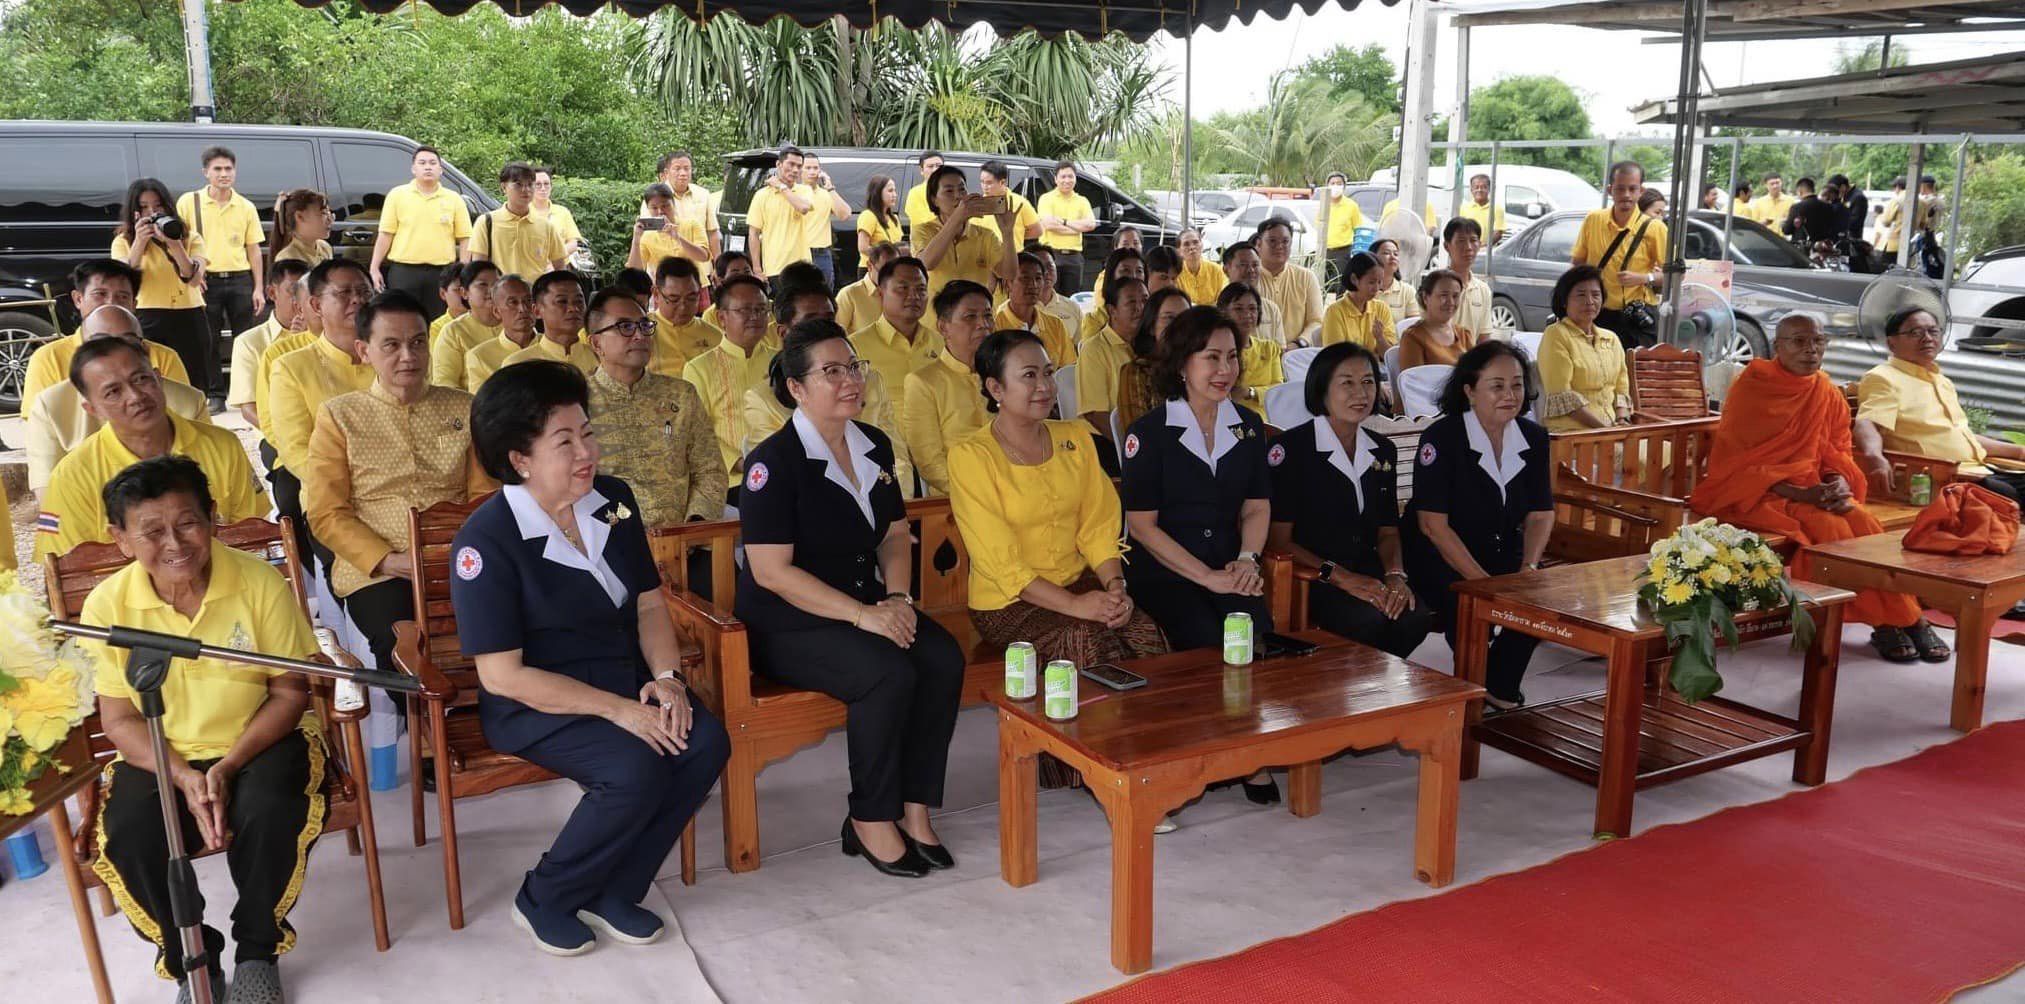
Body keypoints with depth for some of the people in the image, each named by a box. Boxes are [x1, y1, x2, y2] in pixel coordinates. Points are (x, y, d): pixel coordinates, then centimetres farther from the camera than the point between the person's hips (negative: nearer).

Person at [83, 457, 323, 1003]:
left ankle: (257, 950, -1)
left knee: (272, 812, -31)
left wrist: (228, 766, -21)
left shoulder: (261, 582, -14)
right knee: (128, 839, -26)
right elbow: (119, 719, -3)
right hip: (160, 755, 2)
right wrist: (181, 776, -20)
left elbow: (290, 693, -8)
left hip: (258, 742, -1)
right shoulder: (107, 605, -10)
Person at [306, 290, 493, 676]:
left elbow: (485, 495, 12)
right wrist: (387, 560, -12)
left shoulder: (464, 408, 15)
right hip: (374, 572, -1)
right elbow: (325, 513, 3)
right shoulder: (338, 416, 10)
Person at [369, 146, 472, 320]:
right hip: (403, 271, -1)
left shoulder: (454, 199, 8)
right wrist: (374, 268, 0)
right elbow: (385, 235, 4)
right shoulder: (397, 195, 6)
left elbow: (464, 238, 6)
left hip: (441, 273, 1)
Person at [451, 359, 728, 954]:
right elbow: (503, 675, -19)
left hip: (625, 678, 7)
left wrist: (666, 676, -9)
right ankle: (544, 900, -3)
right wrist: (616, 709, -23)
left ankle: (614, 893, -1)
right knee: (636, 769, -30)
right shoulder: (485, 541, -17)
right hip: (533, 703, -6)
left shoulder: (613, 501, 3)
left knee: (705, 741, -20)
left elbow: (648, 603, 10)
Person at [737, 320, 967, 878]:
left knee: (944, 659, -19)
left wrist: (897, 597, -5)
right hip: (787, 625, -7)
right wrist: (862, 615, -23)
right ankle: (870, 822, -11)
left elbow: (895, 536, 16)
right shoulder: (774, 461, -14)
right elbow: (772, 571, -19)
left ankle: (913, 809, -8)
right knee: (889, 673, -30)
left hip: (866, 607, 7)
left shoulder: (874, 446, 8)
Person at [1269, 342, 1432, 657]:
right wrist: (1341, 577, -17)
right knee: (1370, 619, -33)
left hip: (1368, 573, 6)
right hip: (1309, 578, -5)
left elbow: (1388, 531, 18)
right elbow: (1278, 539, -8)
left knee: (1415, 617, -25)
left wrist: (1395, 575, -5)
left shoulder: (1384, 451, 15)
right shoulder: (1290, 447, -5)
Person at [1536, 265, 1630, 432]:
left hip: (1612, 427, 6)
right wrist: (1603, 427, -14)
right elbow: (1562, 396, -10)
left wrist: (1622, 422, -3)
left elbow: (1621, 389, 17)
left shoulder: (1611, 338, 19)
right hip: (1571, 430, -6)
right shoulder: (1556, 335, -2)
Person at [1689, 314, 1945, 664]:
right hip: (1759, 492, -5)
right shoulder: (1751, 388, -8)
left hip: (1814, 488, 5)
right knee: (1829, 526, -29)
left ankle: (1906, 617, -14)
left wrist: (1840, 482, -12)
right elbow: (1738, 462, -12)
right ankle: (1885, 622, -17)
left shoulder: (1828, 393, 8)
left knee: (1864, 520, -23)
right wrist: (1799, 494, -21)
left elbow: (1840, 451, 13)